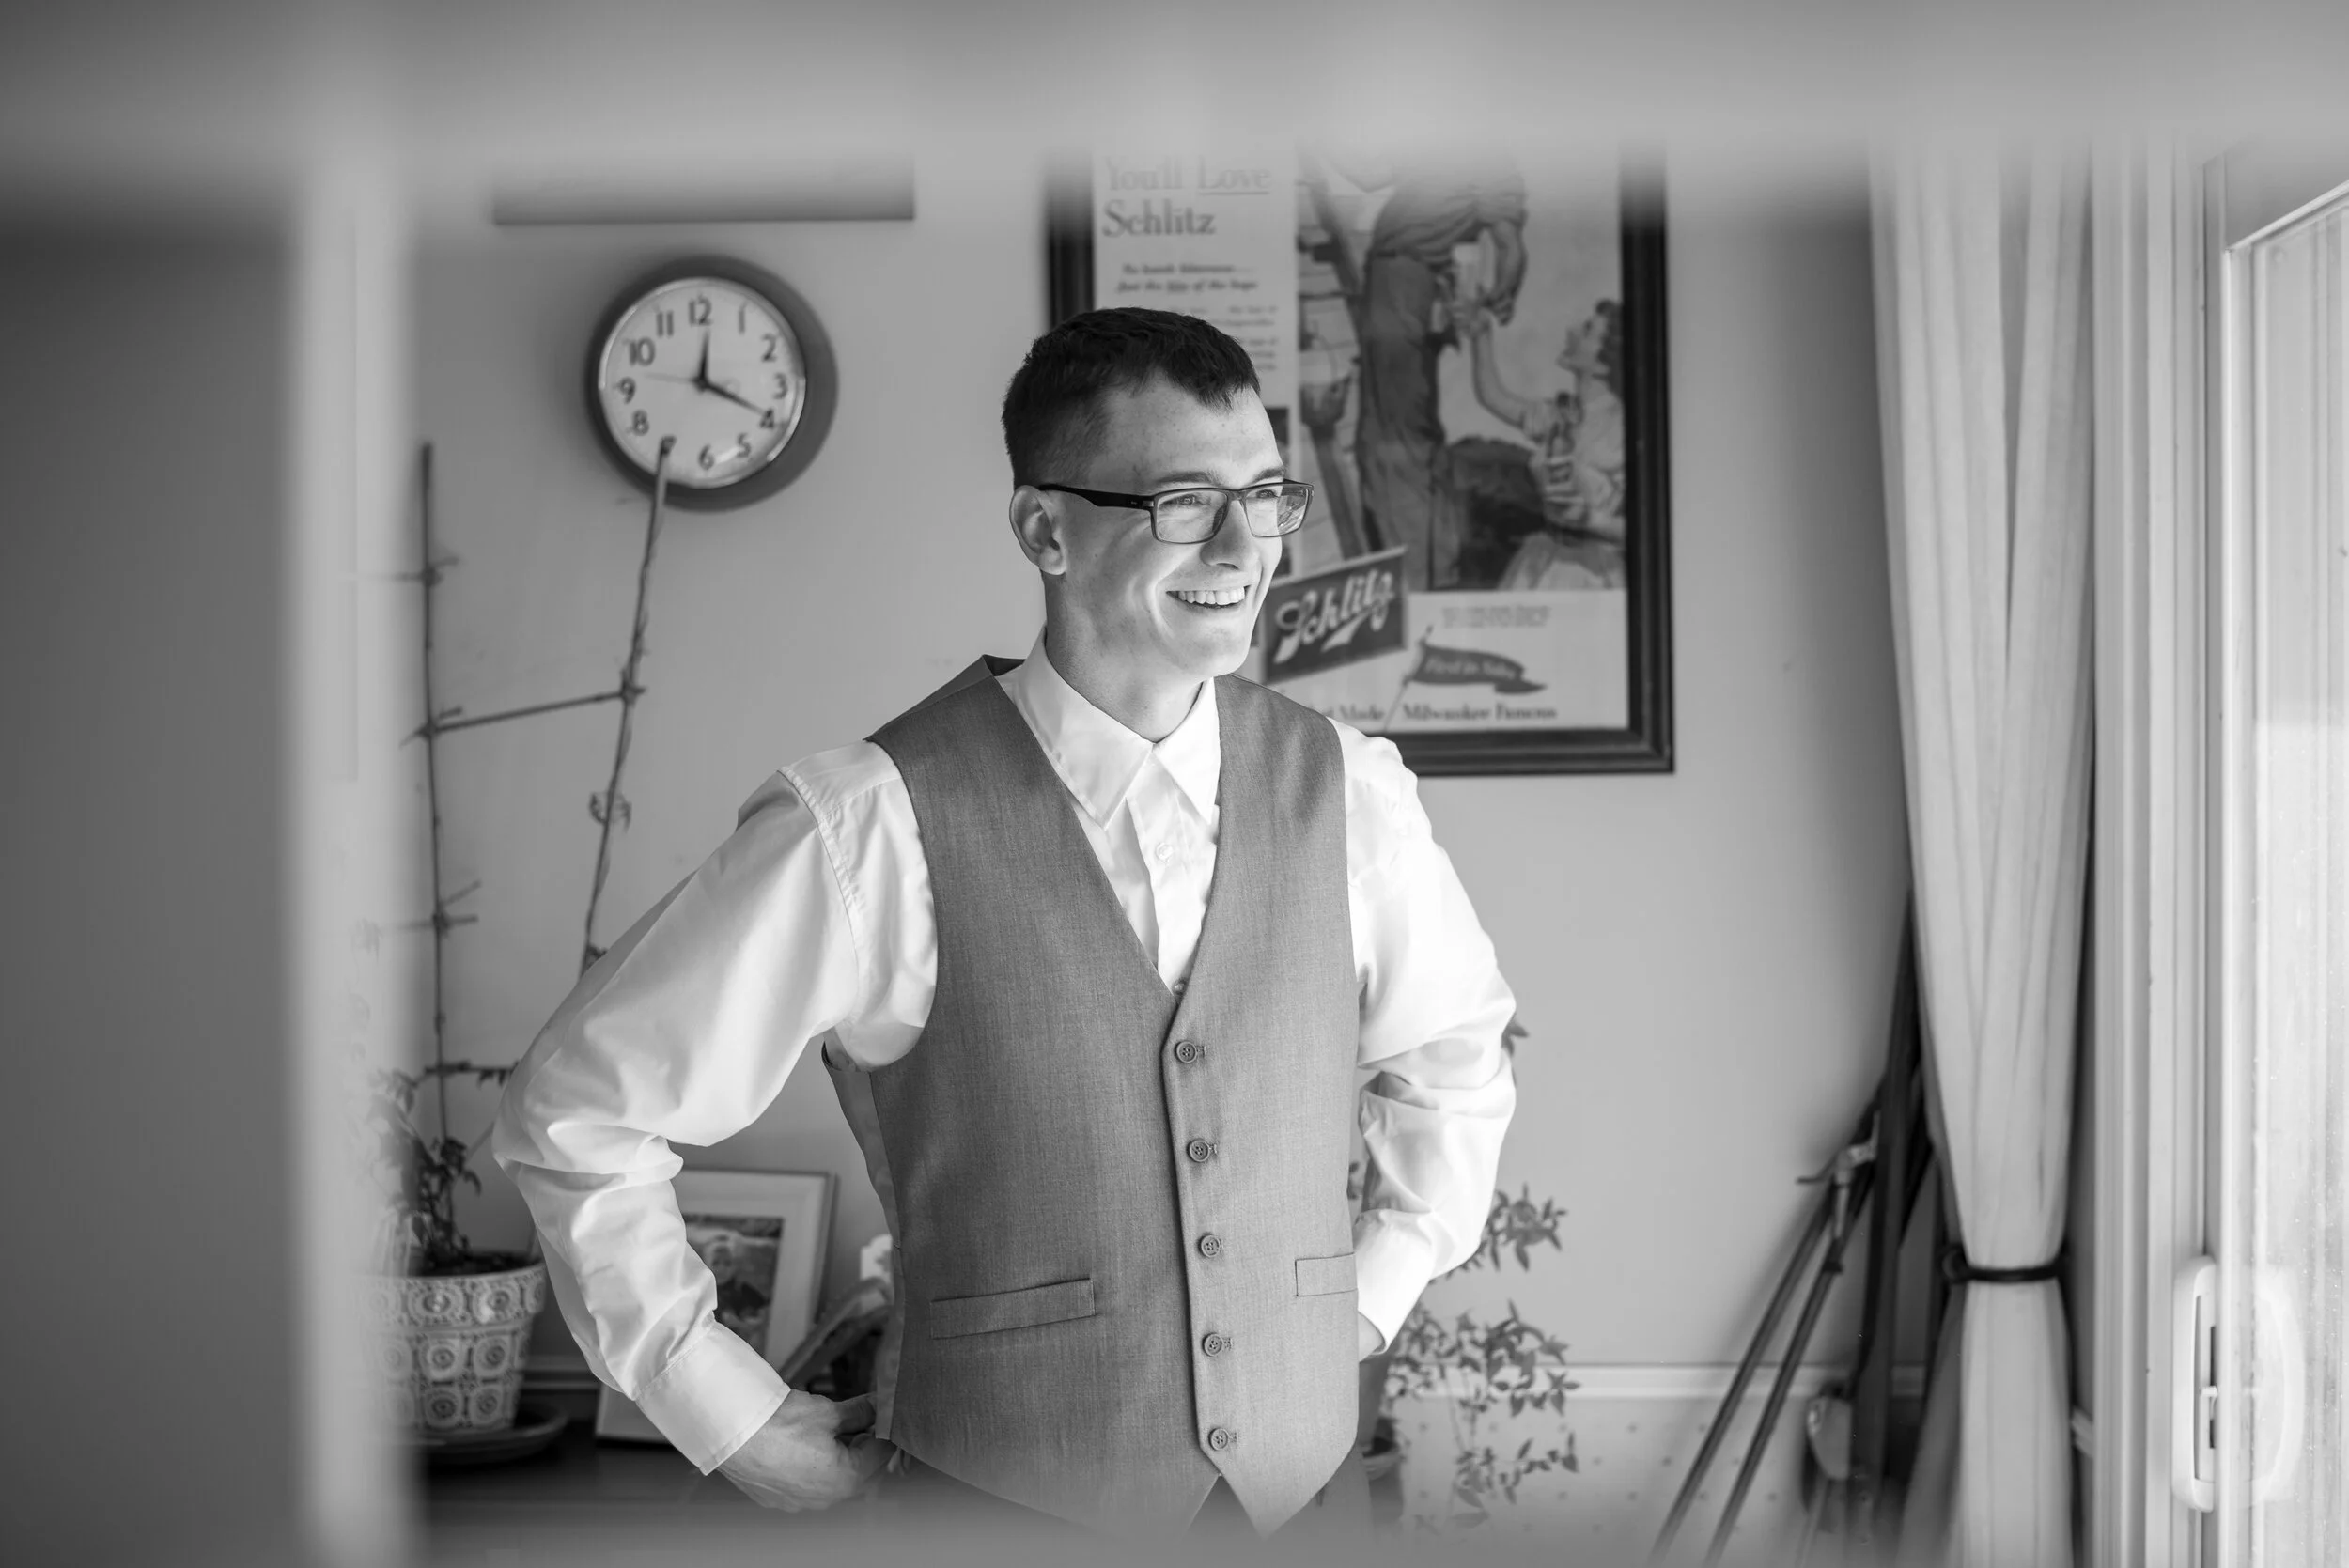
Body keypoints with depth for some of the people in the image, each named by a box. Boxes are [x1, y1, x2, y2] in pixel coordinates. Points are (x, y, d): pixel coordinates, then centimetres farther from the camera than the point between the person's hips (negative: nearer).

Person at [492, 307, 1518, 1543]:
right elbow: (575, 1110, -7)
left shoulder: (1347, 792, -3)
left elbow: (1453, 1060, 17)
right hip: (997, 1504, -3)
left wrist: (1375, 1292, 7)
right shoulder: (874, 827, -16)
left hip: (1306, 1490, 4)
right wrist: (732, 1420, -5)